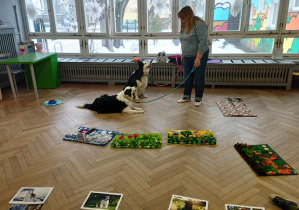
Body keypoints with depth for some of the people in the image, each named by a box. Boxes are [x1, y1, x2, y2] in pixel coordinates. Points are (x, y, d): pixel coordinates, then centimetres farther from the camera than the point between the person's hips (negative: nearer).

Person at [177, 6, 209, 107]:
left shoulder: (199, 24, -19)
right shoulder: (185, 26, 7)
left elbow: (203, 42, -23)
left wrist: (198, 58, -25)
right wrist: (183, 54, 17)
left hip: (200, 55, -7)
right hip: (187, 57, 7)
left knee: (199, 78, 2)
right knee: (187, 77, 9)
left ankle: (198, 98, 13)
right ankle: (187, 96, 20)